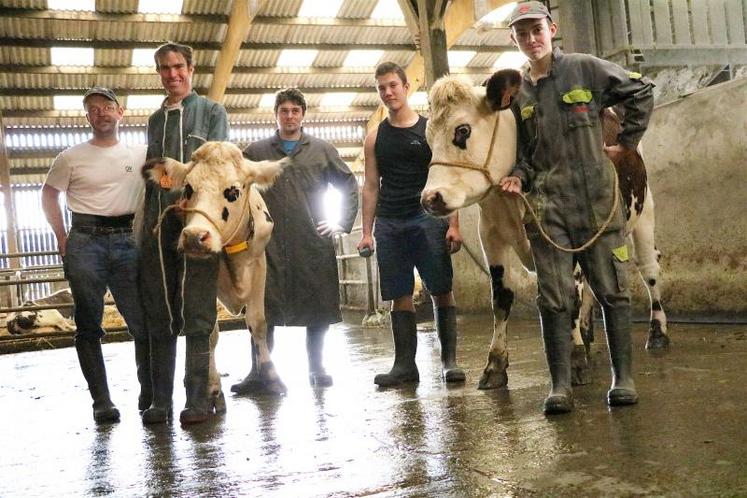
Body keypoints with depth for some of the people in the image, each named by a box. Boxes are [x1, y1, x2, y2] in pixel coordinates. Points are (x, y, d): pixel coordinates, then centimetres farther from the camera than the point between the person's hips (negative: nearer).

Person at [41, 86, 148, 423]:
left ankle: (149, 395, 9)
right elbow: (48, 195, 11)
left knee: (143, 321, -2)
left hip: (128, 241, 1)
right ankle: (101, 401, 8)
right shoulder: (72, 157, 6)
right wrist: (62, 239, 3)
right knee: (89, 325, 1)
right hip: (85, 243, -1)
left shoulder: (141, 155, 10)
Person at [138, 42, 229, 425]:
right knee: (159, 315, 5)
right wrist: (145, 222, 15)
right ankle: (160, 399, 11)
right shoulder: (155, 120, 24)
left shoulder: (212, 112, 10)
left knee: (197, 314, -5)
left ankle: (197, 399, -1)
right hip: (157, 225, 5)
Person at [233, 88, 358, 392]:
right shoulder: (256, 152, 10)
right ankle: (258, 372, 3)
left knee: (318, 310, 5)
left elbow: (349, 185, 15)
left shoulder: (322, 150, 10)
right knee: (263, 310, -5)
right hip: (269, 244, 0)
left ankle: (317, 368, 20)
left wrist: (343, 224, 6)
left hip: (314, 244, 1)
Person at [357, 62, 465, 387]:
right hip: (388, 224, 3)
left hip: (428, 218, -2)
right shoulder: (375, 139, 12)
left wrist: (453, 224, -8)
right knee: (399, 295, 4)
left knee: (441, 289, -4)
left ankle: (449, 359, 3)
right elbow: (370, 186, 12)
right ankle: (405, 364, 10)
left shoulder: (431, 129, 4)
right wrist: (366, 232, 4)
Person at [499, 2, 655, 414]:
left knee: (612, 290, 4)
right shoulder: (516, 93, 10)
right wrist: (518, 177, -4)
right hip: (547, 206, 2)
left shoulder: (586, 69, 1)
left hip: (596, 200, -2)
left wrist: (626, 143, 5)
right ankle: (560, 386, 6)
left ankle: (623, 379, 15)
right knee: (553, 299, 0)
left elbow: (641, 93, 8)